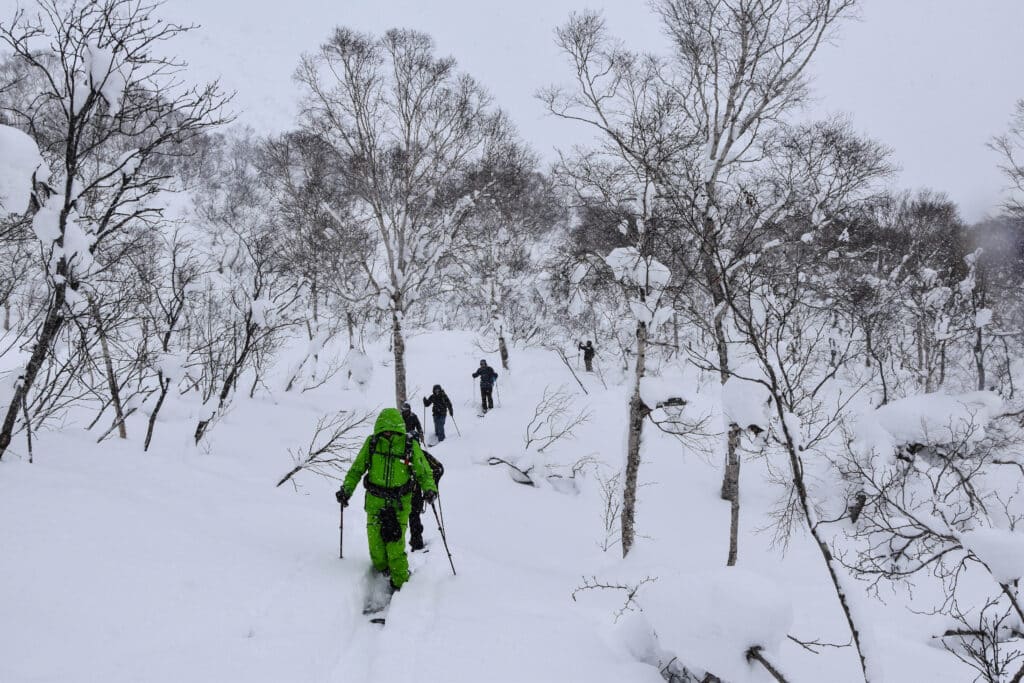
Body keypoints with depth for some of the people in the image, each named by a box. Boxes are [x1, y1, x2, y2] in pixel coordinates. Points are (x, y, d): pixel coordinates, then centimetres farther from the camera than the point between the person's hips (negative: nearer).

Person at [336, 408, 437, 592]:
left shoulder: (410, 445, -7)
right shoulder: (371, 442, -4)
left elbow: (424, 472, 0)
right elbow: (356, 469, 7)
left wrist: (430, 489, -19)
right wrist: (346, 489, -6)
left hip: (400, 502, -2)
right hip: (375, 501, 2)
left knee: (396, 546, -10)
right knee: (376, 544, 6)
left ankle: (400, 582, 7)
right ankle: (382, 571, 34)